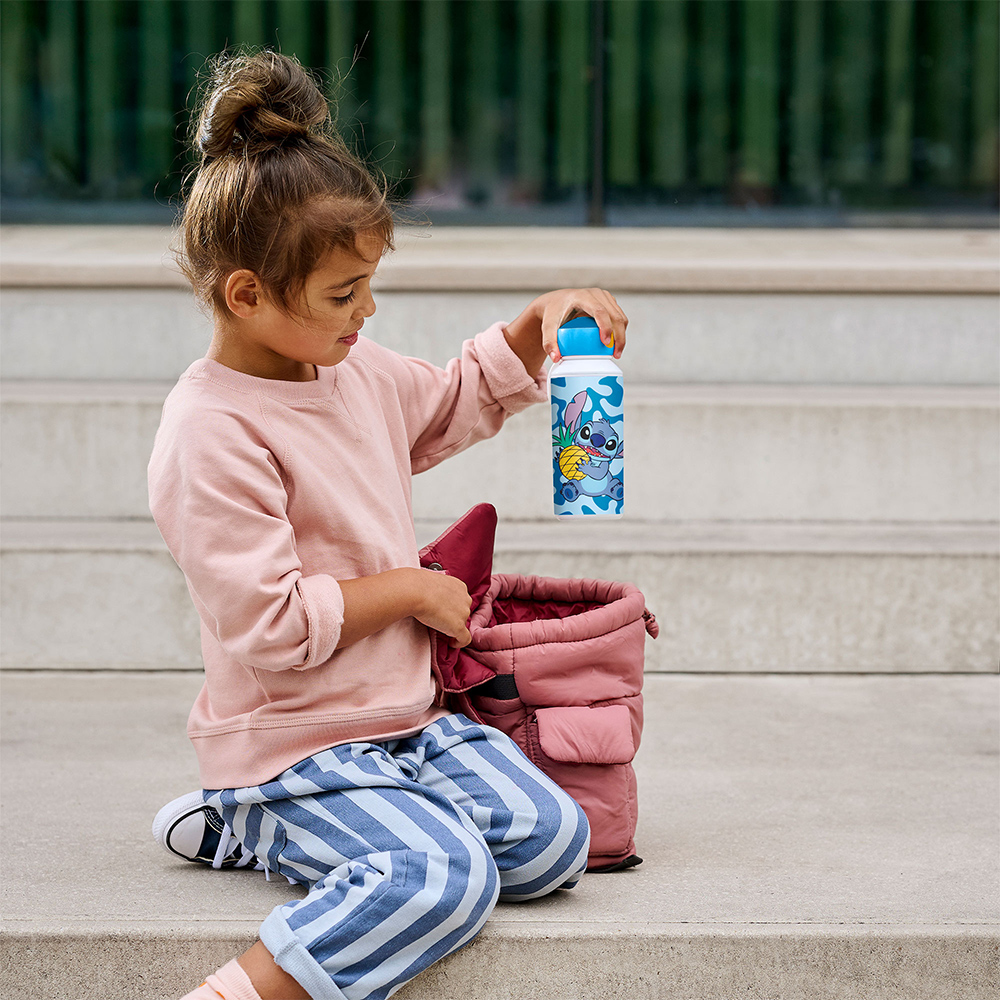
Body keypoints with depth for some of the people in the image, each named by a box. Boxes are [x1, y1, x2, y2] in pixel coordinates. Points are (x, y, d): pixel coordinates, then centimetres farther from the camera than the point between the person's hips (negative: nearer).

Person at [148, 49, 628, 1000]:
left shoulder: (358, 370, 8)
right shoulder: (212, 432, -19)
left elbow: (456, 403, 30)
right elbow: (269, 625, -23)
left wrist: (536, 324, 13)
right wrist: (409, 589, -12)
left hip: (404, 713, 10)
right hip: (291, 737, -9)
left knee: (553, 840, -7)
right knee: (446, 878, -30)